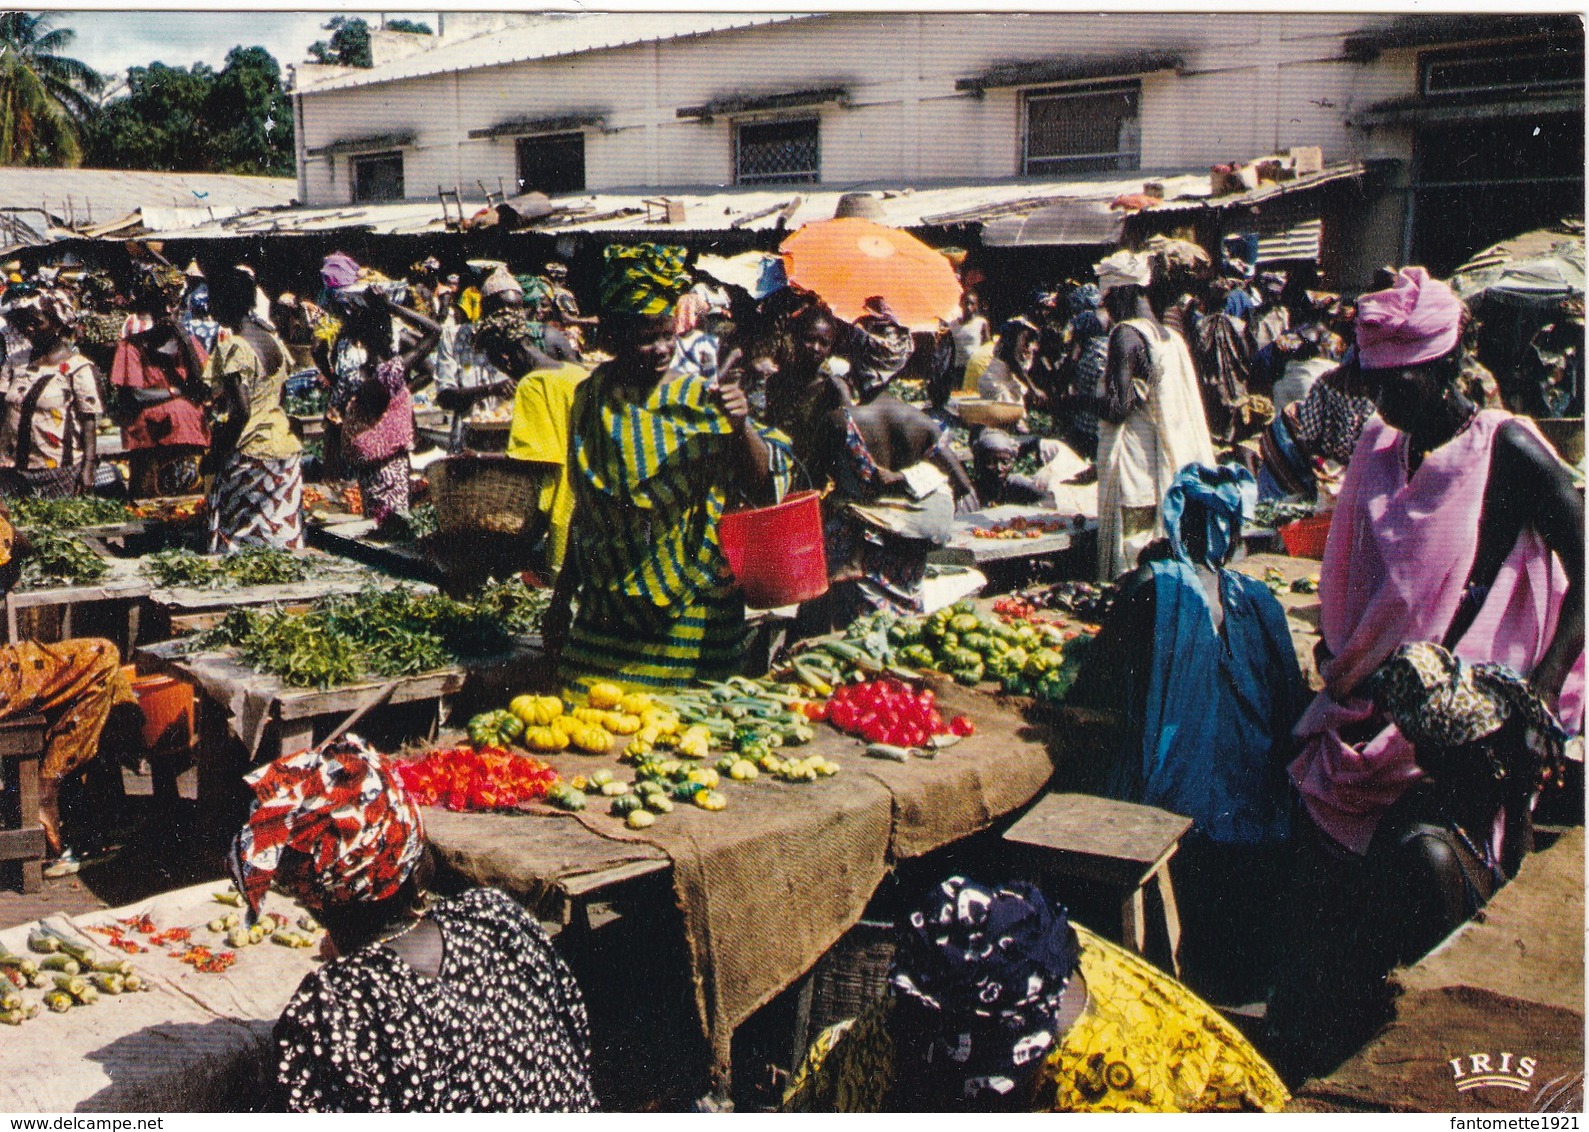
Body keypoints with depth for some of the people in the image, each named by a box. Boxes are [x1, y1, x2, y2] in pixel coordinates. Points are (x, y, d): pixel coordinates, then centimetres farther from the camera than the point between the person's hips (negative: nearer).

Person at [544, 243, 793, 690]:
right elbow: (583, 510, 11)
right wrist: (562, 598, 12)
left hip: (694, 613, -3)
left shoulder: (701, 403, -6)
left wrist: (742, 426, -30)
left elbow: (764, 486, -13)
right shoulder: (592, 398, 4)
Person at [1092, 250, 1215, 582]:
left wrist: (1093, 398, 3)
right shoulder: (1169, 336, 12)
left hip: (1136, 465, -8)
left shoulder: (1125, 334, -12)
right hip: (1170, 464, 8)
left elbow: (1117, 408, -16)